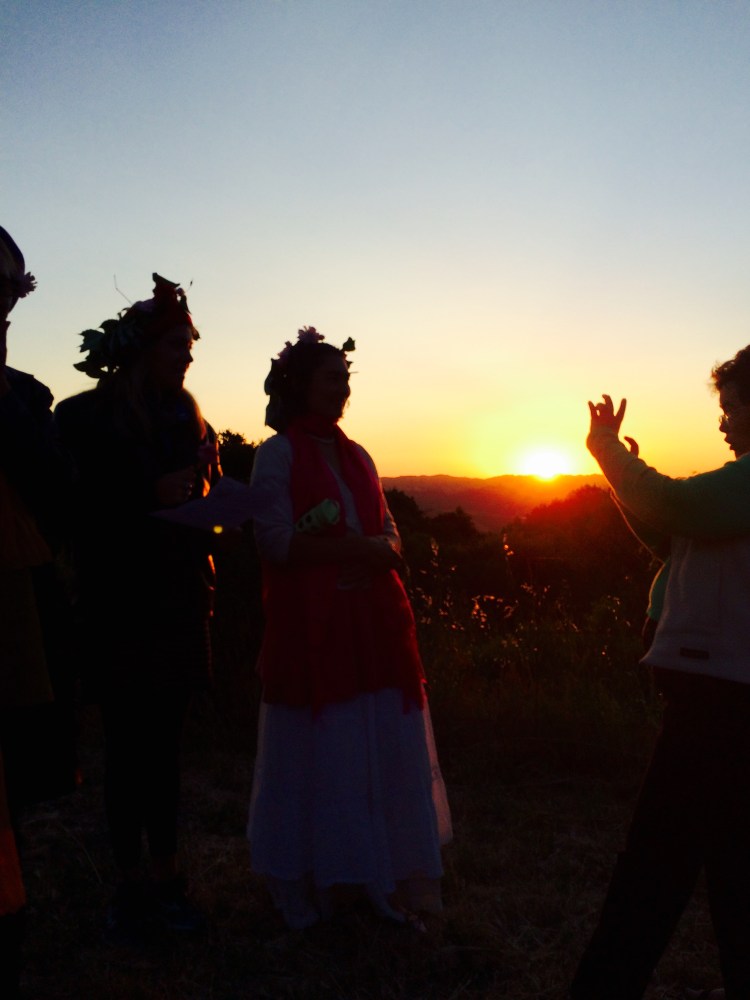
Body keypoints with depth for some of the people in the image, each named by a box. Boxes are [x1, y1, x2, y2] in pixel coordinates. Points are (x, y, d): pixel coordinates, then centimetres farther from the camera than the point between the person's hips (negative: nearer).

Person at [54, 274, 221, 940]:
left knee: (165, 742, 9)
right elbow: (79, 511, -7)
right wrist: (154, 495, -14)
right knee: (128, 744, 3)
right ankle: (131, 882, 17)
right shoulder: (87, 417, -1)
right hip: (119, 609, -4)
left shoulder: (189, 419, 14)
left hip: (180, 608, 4)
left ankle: (167, 878, 19)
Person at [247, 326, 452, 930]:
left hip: (374, 625, 6)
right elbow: (276, 541, -12)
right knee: (319, 757, 1)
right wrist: (356, 546, -13)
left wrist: (376, 555, -9)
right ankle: (317, 882, 18)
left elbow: (390, 537, 14)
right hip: (311, 629, -5)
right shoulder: (279, 453, -2)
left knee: (384, 756, 7)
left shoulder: (357, 457, 17)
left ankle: (385, 880, 20)